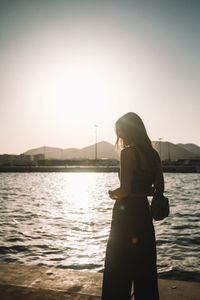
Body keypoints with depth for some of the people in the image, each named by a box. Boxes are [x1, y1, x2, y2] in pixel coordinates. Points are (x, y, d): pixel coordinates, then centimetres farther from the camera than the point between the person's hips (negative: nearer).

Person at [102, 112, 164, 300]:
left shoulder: (128, 153, -16)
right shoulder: (153, 154, 5)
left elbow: (125, 190, -21)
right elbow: (159, 189, 8)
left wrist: (113, 193, -1)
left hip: (125, 214, -7)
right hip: (144, 213, 7)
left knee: (118, 270, 8)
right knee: (145, 265, 20)